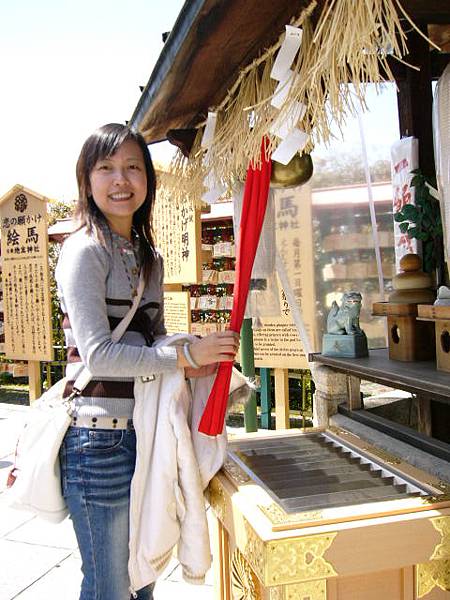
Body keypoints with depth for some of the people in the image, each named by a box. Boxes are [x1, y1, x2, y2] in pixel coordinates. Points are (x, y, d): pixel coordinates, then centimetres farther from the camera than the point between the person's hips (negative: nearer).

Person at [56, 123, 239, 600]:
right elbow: (97, 353, -19)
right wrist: (186, 354, -16)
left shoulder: (149, 256, 12)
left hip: (145, 430, 8)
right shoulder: (84, 250, -12)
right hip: (99, 437, -7)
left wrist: (192, 362, -1)